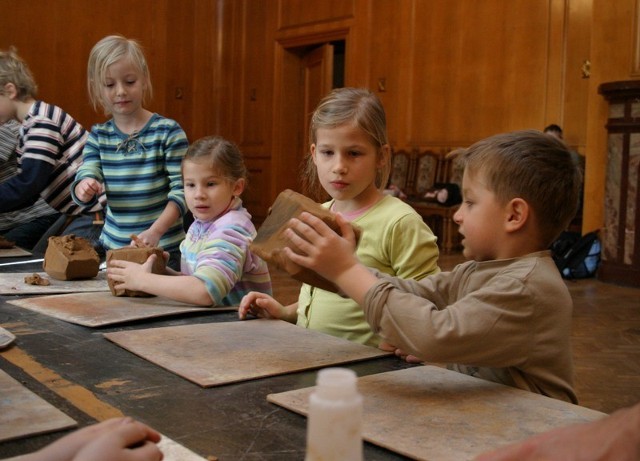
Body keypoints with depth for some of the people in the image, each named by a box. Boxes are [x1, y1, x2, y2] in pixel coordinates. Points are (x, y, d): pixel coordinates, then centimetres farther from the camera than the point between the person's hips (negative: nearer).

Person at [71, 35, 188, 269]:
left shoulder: (168, 131, -9)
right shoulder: (98, 136, 5)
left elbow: (181, 189, -12)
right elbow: (85, 177, -1)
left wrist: (156, 231, -26)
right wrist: (84, 189, -26)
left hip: (164, 248, -3)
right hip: (113, 246, 4)